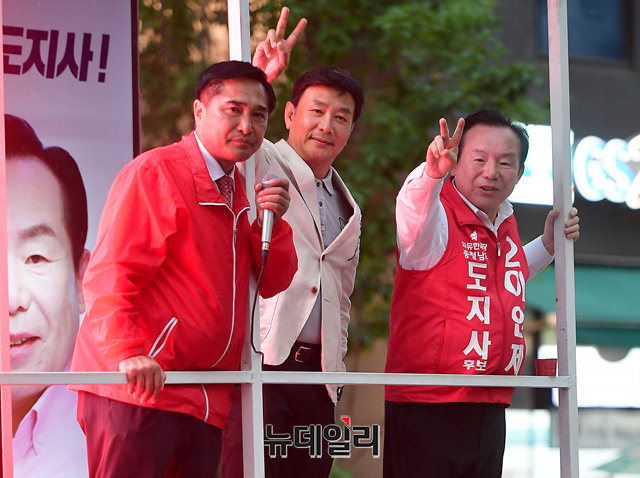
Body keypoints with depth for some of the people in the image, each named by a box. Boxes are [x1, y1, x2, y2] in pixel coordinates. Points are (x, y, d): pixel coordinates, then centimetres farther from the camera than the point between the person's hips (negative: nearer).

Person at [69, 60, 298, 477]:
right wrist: (127, 354, -27)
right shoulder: (154, 172, -6)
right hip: (138, 390, -8)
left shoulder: (240, 190, 19)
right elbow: (109, 277, -14)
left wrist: (272, 222, 0)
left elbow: (272, 283, 18)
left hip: (204, 403, 8)